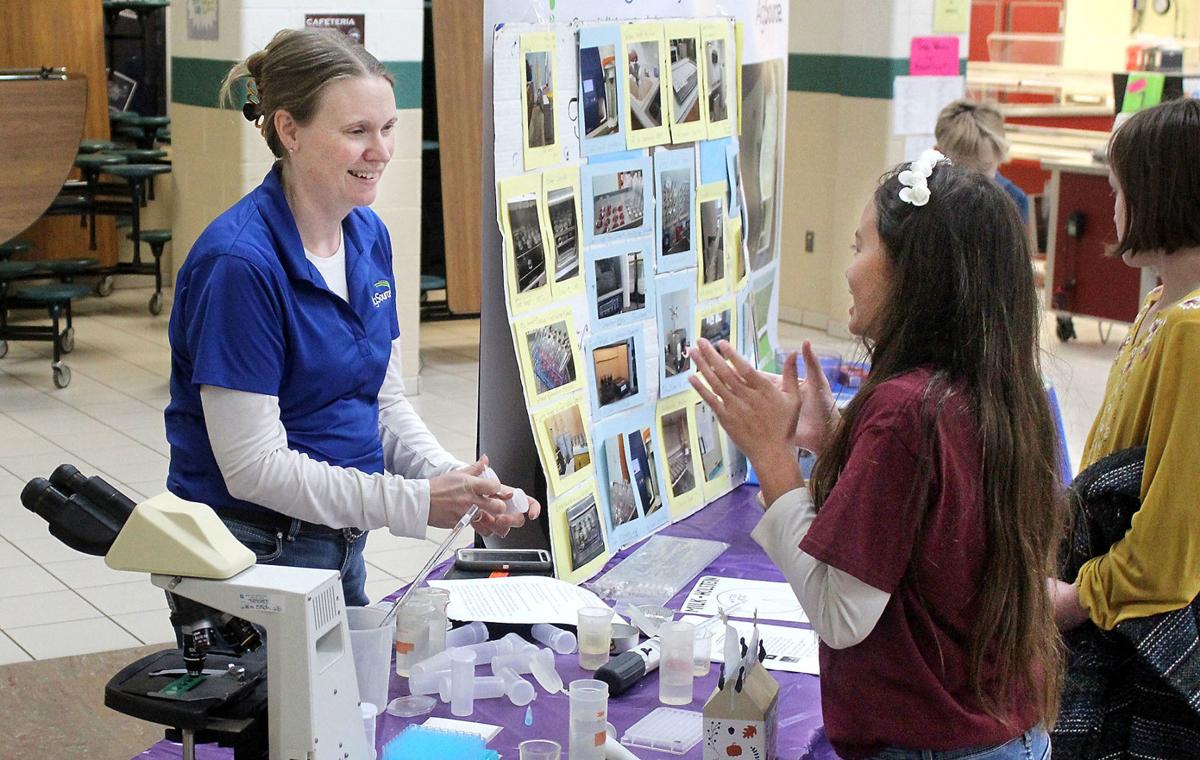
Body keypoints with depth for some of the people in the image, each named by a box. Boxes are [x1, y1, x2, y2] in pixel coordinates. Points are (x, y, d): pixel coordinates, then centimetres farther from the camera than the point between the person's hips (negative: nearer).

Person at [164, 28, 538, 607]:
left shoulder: (369, 236, 2)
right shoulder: (239, 262, -23)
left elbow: (385, 404, 8)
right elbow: (252, 465, -23)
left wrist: (455, 480, -10)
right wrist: (415, 502, -24)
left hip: (342, 548, 8)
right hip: (253, 554, -8)